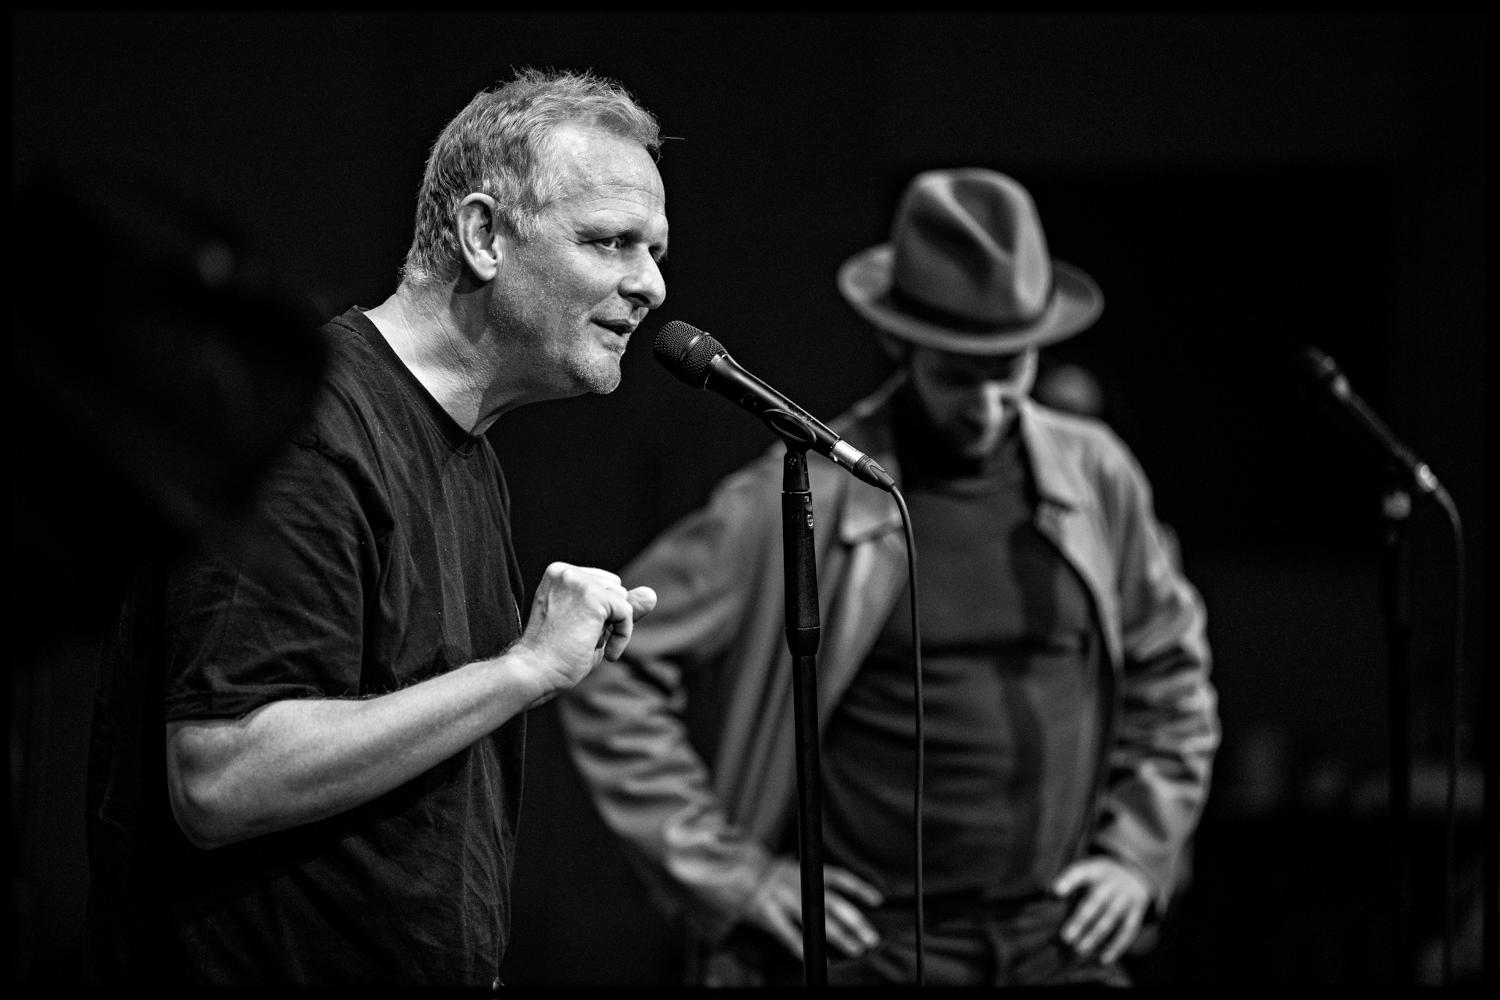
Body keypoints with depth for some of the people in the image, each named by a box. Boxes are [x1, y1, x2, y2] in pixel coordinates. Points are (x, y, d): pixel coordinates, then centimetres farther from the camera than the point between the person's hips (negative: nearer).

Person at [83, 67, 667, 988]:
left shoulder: (469, 457, 12)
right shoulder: (303, 431, -19)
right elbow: (218, 783, -28)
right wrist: (528, 668, -24)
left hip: (432, 964, 9)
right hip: (252, 963, -9)